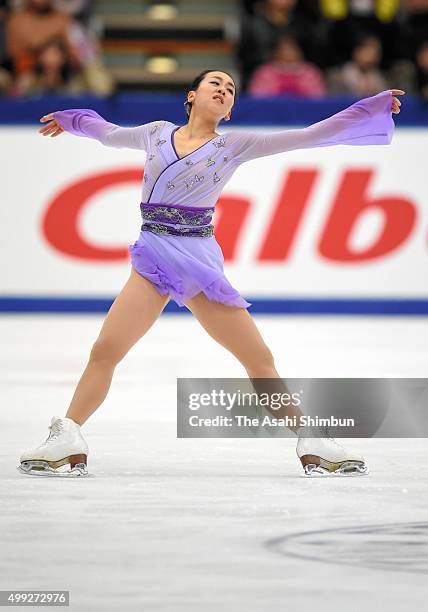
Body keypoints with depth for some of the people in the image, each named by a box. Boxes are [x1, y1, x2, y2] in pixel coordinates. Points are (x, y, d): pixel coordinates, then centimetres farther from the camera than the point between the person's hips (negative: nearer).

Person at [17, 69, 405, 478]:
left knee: (260, 358, -2)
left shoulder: (234, 146, 6)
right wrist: (70, 120, 46)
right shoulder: (157, 133, 11)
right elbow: (109, 134, 33)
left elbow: (309, 136, 3)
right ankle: (66, 443, -5)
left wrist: (374, 107, 1)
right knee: (103, 352, -12)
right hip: (153, 259, 1)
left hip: (200, 260, -1)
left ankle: (311, 444, 5)